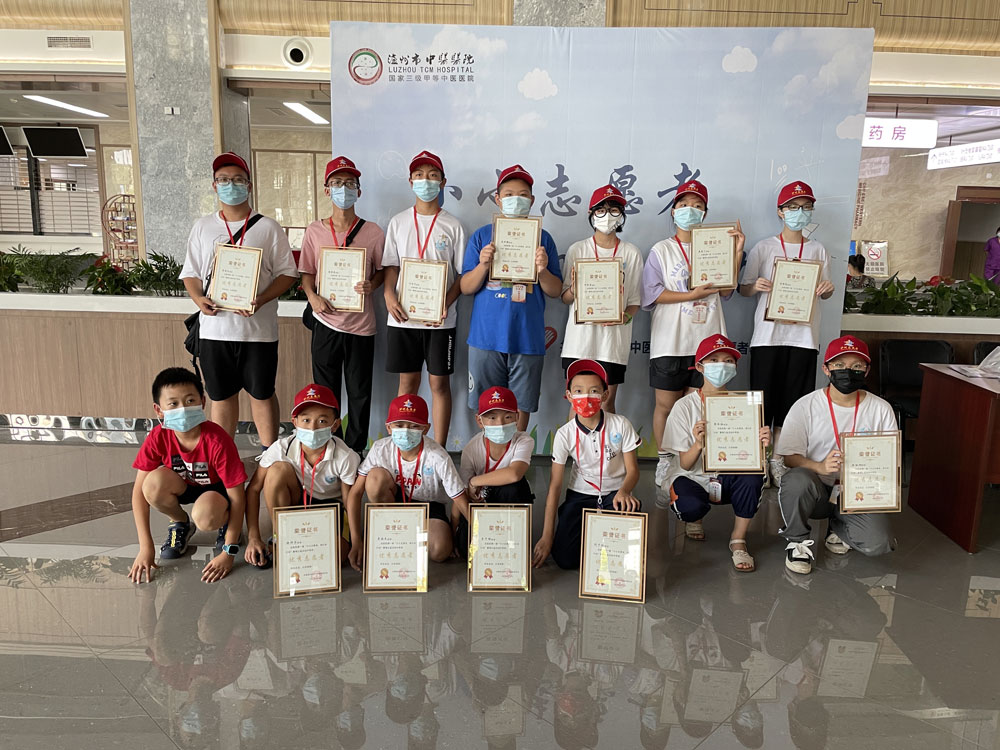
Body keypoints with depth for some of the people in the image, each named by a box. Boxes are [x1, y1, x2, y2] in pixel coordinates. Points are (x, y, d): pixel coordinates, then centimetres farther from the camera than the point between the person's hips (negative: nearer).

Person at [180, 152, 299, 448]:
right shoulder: (202, 227, 10)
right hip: (215, 326, 3)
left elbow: (287, 273, -1)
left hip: (258, 327, -2)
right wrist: (198, 298, -9)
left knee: (262, 393, 8)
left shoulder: (268, 228, 2)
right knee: (221, 395, 11)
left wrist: (261, 299, -17)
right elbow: (190, 273, 13)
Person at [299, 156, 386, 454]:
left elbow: (382, 270, 8)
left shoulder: (373, 232, 1)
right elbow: (307, 273, 9)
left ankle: (355, 450, 22)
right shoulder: (314, 231, 4)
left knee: (360, 393, 7)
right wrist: (312, 296, -11)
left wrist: (371, 285, -14)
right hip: (326, 321, 1)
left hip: (361, 322, -1)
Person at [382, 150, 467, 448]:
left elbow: (463, 273, 0)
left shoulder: (452, 226, 2)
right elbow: (390, 265, 8)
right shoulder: (398, 222, 9)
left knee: (439, 382, 2)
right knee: (408, 380, 9)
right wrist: (389, 295, -11)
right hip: (403, 315, 2)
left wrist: (445, 303, -15)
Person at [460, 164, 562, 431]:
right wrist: (483, 265, -16)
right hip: (486, 336, 0)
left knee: (521, 405, 8)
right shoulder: (482, 236, 6)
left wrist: (543, 270, -15)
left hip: (527, 338, 0)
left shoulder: (542, 238, 6)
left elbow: (555, 291, 5)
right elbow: (466, 288, 3)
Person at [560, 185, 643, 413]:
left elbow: (635, 299, 7)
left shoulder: (631, 253, 6)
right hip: (580, 337, 0)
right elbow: (565, 297, 6)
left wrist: (626, 316, -14)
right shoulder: (577, 250, 5)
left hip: (614, 337, 0)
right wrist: (574, 291, -16)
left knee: (607, 401, 6)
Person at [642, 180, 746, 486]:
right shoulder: (661, 250, 5)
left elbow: (725, 291, 4)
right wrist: (692, 295, -13)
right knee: (666, 404, 5)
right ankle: (664, 460, 20)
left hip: (707, 340, 2)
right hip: (670, 342, -2)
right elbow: (652, 294, -6)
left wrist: (737, 252, -4)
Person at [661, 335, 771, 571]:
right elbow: (685, 464, -11)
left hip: (729, 479, 3)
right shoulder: (685, 406, -9)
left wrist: (761, 444, -27)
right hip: (693, 478, -2)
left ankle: (738, 540, -9)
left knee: (754, 475, -31)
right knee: (692, 505, -35)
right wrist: (698, 444, -33)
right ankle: (694, 520, 7)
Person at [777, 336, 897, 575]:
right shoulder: (805, 406, -6)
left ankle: (839, 528, 15)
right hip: (816, 489, -2)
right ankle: (797, 540, -7)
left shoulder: (881, 409, 2)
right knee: (797, 479, -37)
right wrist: (820, 467, -32)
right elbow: (789, 457, -11)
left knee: (876, 544, -23)